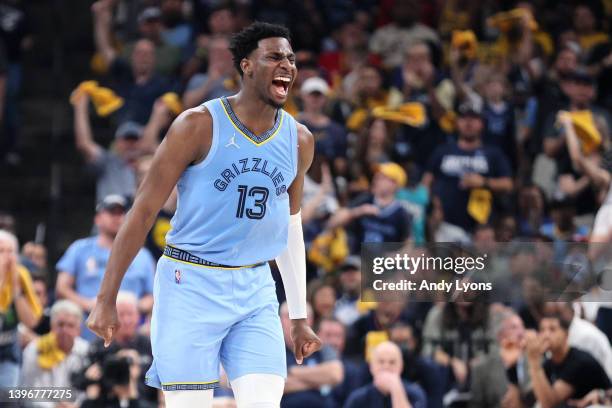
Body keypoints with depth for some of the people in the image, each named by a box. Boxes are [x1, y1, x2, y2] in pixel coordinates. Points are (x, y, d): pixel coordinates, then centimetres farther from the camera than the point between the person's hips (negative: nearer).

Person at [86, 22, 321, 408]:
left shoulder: (299, 140, 6)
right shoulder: (198, 126, -10)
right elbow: (144, 210, -7)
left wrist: (299, 317, 19)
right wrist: (106, 299, -9)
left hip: (255, 290, 4)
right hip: (191, 285, -4)